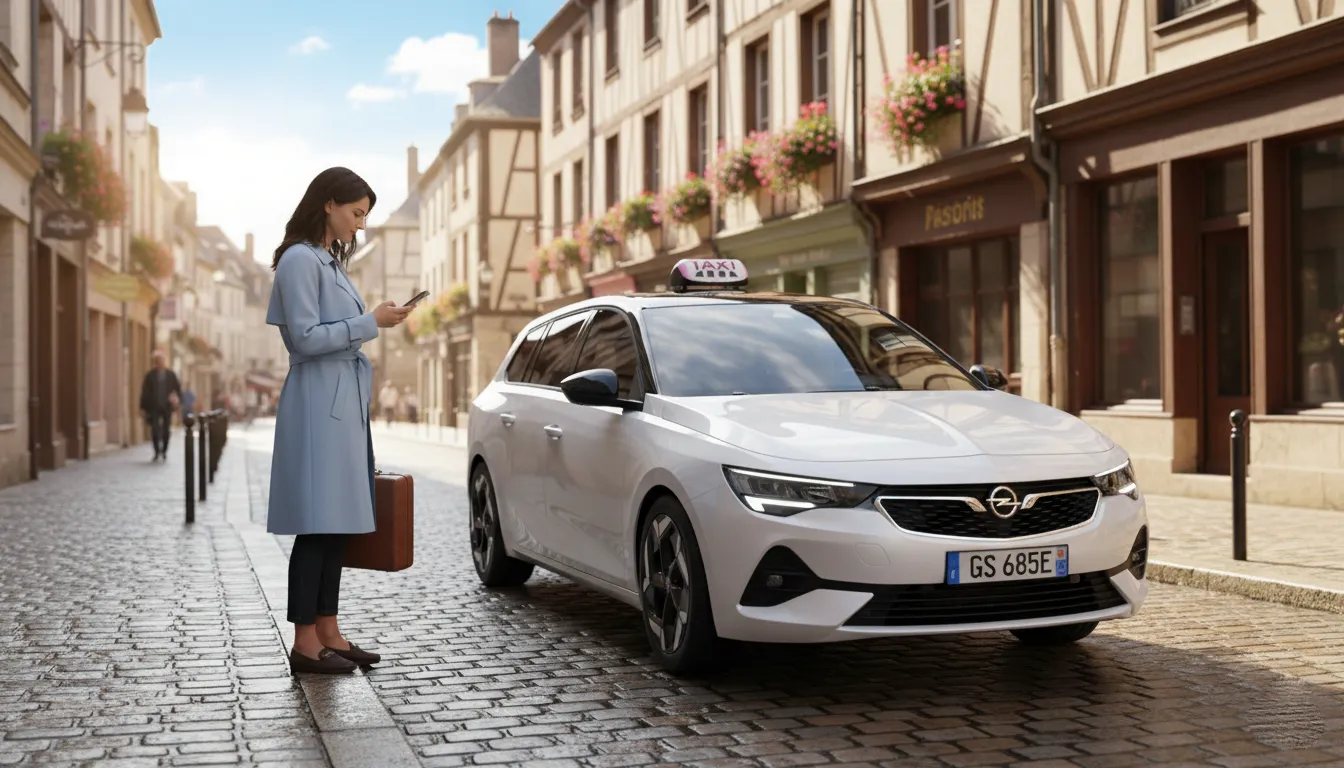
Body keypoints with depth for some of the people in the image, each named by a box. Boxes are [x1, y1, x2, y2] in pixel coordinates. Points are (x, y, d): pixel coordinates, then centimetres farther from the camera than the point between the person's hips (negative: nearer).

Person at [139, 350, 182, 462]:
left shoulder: (171, 375, 4)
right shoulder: (150, 375, 1)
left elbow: (178, 388, 9)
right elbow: (145, 391, 1)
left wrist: (176, 398, -13)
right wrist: (143, 408, -2)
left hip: (167, 407, 1)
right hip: (154, 406, -1)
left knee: (166, 431, 5)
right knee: (155, 430, -8)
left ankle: (164, 452, 20)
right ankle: (157, 452, 4)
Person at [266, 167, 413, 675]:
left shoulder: (332, 260, 18)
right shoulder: (300, 259, -10)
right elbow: (306, 337, -17)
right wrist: (370, 322, -16)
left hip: (343, 403, 10)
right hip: (317, 404, -9)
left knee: (339, 523, 9)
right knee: (318, 524, -7)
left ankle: (328, 633, 15)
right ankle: (305, 643, -2)